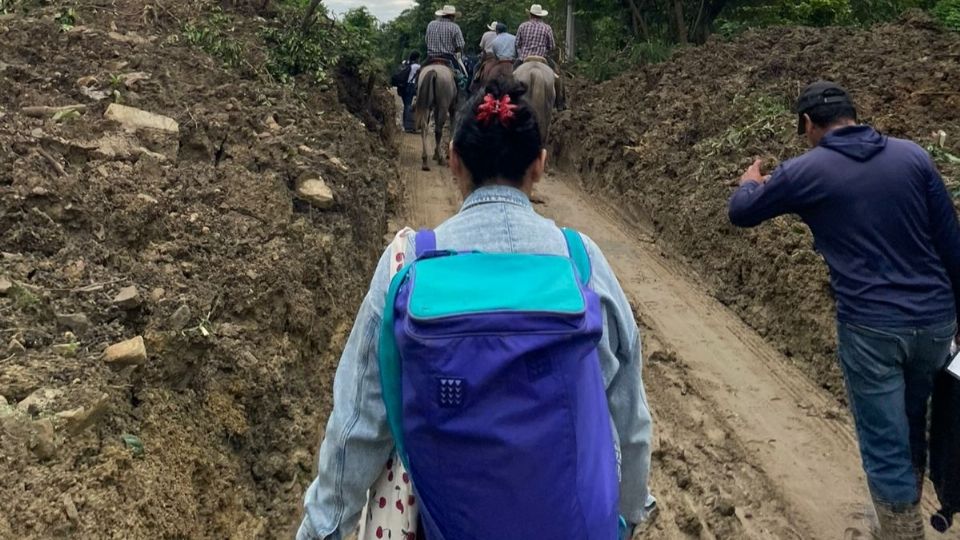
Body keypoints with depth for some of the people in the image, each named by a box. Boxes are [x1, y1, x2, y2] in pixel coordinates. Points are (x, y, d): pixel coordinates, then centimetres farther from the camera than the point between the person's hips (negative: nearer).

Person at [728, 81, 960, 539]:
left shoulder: (806, 171, -6)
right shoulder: (912, 155, 3)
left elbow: (740, 213, 9)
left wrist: (750, 183, 31)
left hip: (871, 328, -5)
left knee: (886, 449, 7)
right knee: (912, 426, 26)